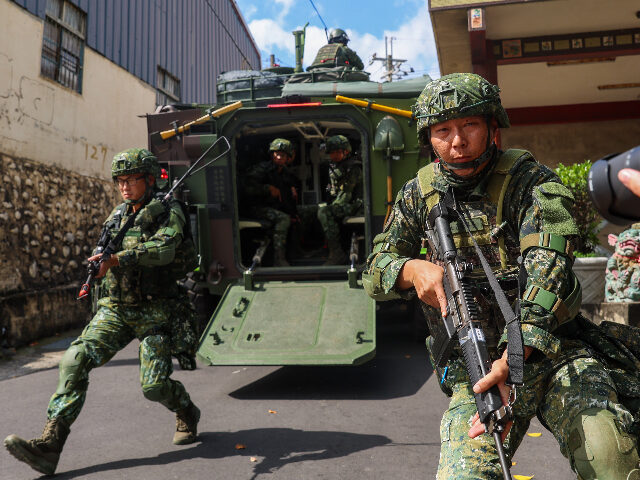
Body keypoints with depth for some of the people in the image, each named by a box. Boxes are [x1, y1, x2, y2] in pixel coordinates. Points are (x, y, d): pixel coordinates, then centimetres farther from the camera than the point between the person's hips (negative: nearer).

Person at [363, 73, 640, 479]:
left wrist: (513, 359, -37)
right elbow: (375, 271, 6)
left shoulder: (531, 182, -7)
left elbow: (548, 270, -22)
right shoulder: (419, 195, 5)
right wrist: (412, 269, -19)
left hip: (553, 352, -1)